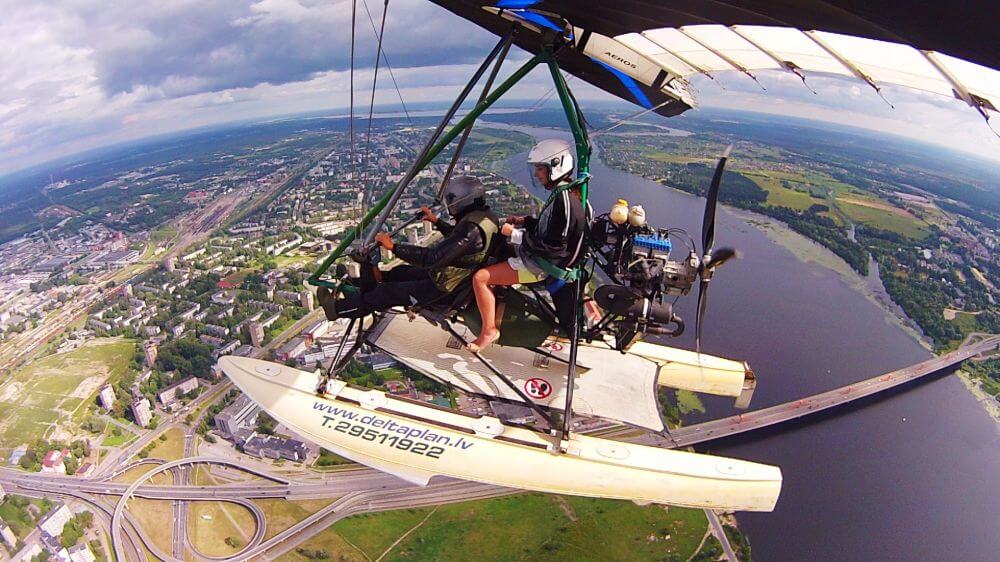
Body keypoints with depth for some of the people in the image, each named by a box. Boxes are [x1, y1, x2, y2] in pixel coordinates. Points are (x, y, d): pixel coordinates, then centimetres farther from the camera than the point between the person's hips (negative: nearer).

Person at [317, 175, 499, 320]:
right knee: (400, 271, 20)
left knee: (387, 293, -1)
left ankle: (338, 308, 13)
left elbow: (433, 258, -37)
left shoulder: (472, 229, -32)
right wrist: (437, 221, 22)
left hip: (443, 288, -9)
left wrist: (393, 247, -31)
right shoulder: (485, 215, 1)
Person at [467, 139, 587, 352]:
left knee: (480, 277, -14)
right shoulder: (565, 192, 5)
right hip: (548, 257, 11)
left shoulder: (564, 200, -25)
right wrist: (525, 221, 6)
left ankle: (489, 330, -3)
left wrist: (515, 234, -22)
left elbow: (552, 245, -27)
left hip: (542, 265, -11)